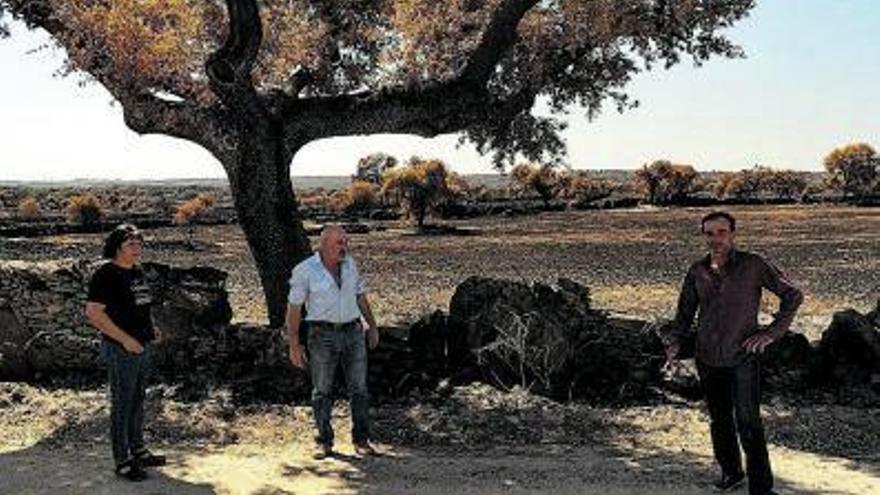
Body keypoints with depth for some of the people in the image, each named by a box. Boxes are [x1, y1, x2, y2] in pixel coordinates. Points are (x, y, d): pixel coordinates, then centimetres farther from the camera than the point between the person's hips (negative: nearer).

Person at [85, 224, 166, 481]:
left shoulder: (137, 273, 12)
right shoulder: (105, 275, -14)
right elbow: (94, 313, -20)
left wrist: (149, 330, 12)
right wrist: (126, 340, -20)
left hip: (143, 347, 8)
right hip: (121, 349, -8)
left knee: (138, 401, 17)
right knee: (122, 405, -1)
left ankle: (138, 450, 29)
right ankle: (122, 460, 8)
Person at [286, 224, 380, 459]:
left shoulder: (349, 264, 6)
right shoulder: (304, 270, -9)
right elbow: (294, 308, -7)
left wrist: (372, 326, 17)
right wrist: (294, 345, -9)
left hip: (353, 332, 4)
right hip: (323, 336, -3)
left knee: (359, 388, 3)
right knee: (322, 391, 5)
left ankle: (361, 440, 13)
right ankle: (324, 442, 17)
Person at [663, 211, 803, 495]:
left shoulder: (753, 266, -9)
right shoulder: (697, 272, 1)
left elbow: (793, 295, -3)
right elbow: (685, 312, 10)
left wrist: (772, 333, -11)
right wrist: (674, 343, -6)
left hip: (743, 357, -4)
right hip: (707, 359, 4)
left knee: (749, 425, -10)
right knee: (720, 421, 16)